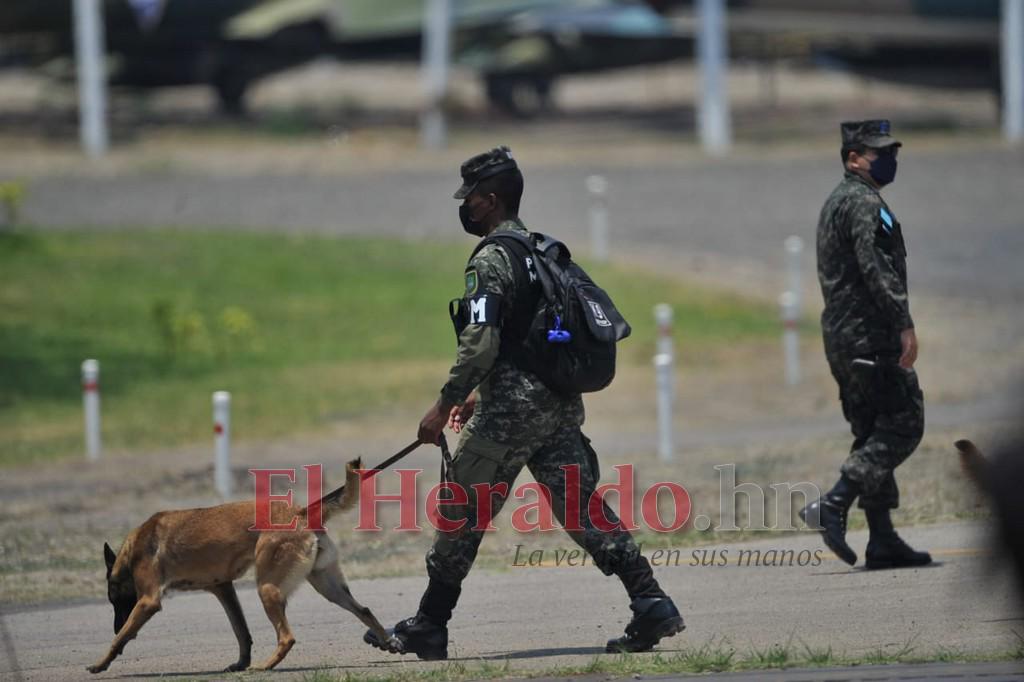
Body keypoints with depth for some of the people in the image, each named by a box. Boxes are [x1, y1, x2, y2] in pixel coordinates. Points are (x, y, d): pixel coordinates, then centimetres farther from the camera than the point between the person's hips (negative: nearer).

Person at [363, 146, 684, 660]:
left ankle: (429, 627, 13)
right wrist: (478, 397, 28)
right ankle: (651, 605, -8)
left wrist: (444, 406, -14)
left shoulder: (491, 260, -11)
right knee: (581, 506, 4)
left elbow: (481, 344, -21)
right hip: (560, 404, 8)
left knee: (462, 516, 5)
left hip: (511, 413, -8)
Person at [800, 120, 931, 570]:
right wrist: (904, 324, -25)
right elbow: (876, 268, -22)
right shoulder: (864, 203, -11)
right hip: (871, 336, -10)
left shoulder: (835, 203, 22)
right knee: (903, 424, -10)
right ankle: (833, 505, -19)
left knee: (874, 434, 9)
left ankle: (883, 541, 6)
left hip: (841, 339, 10)